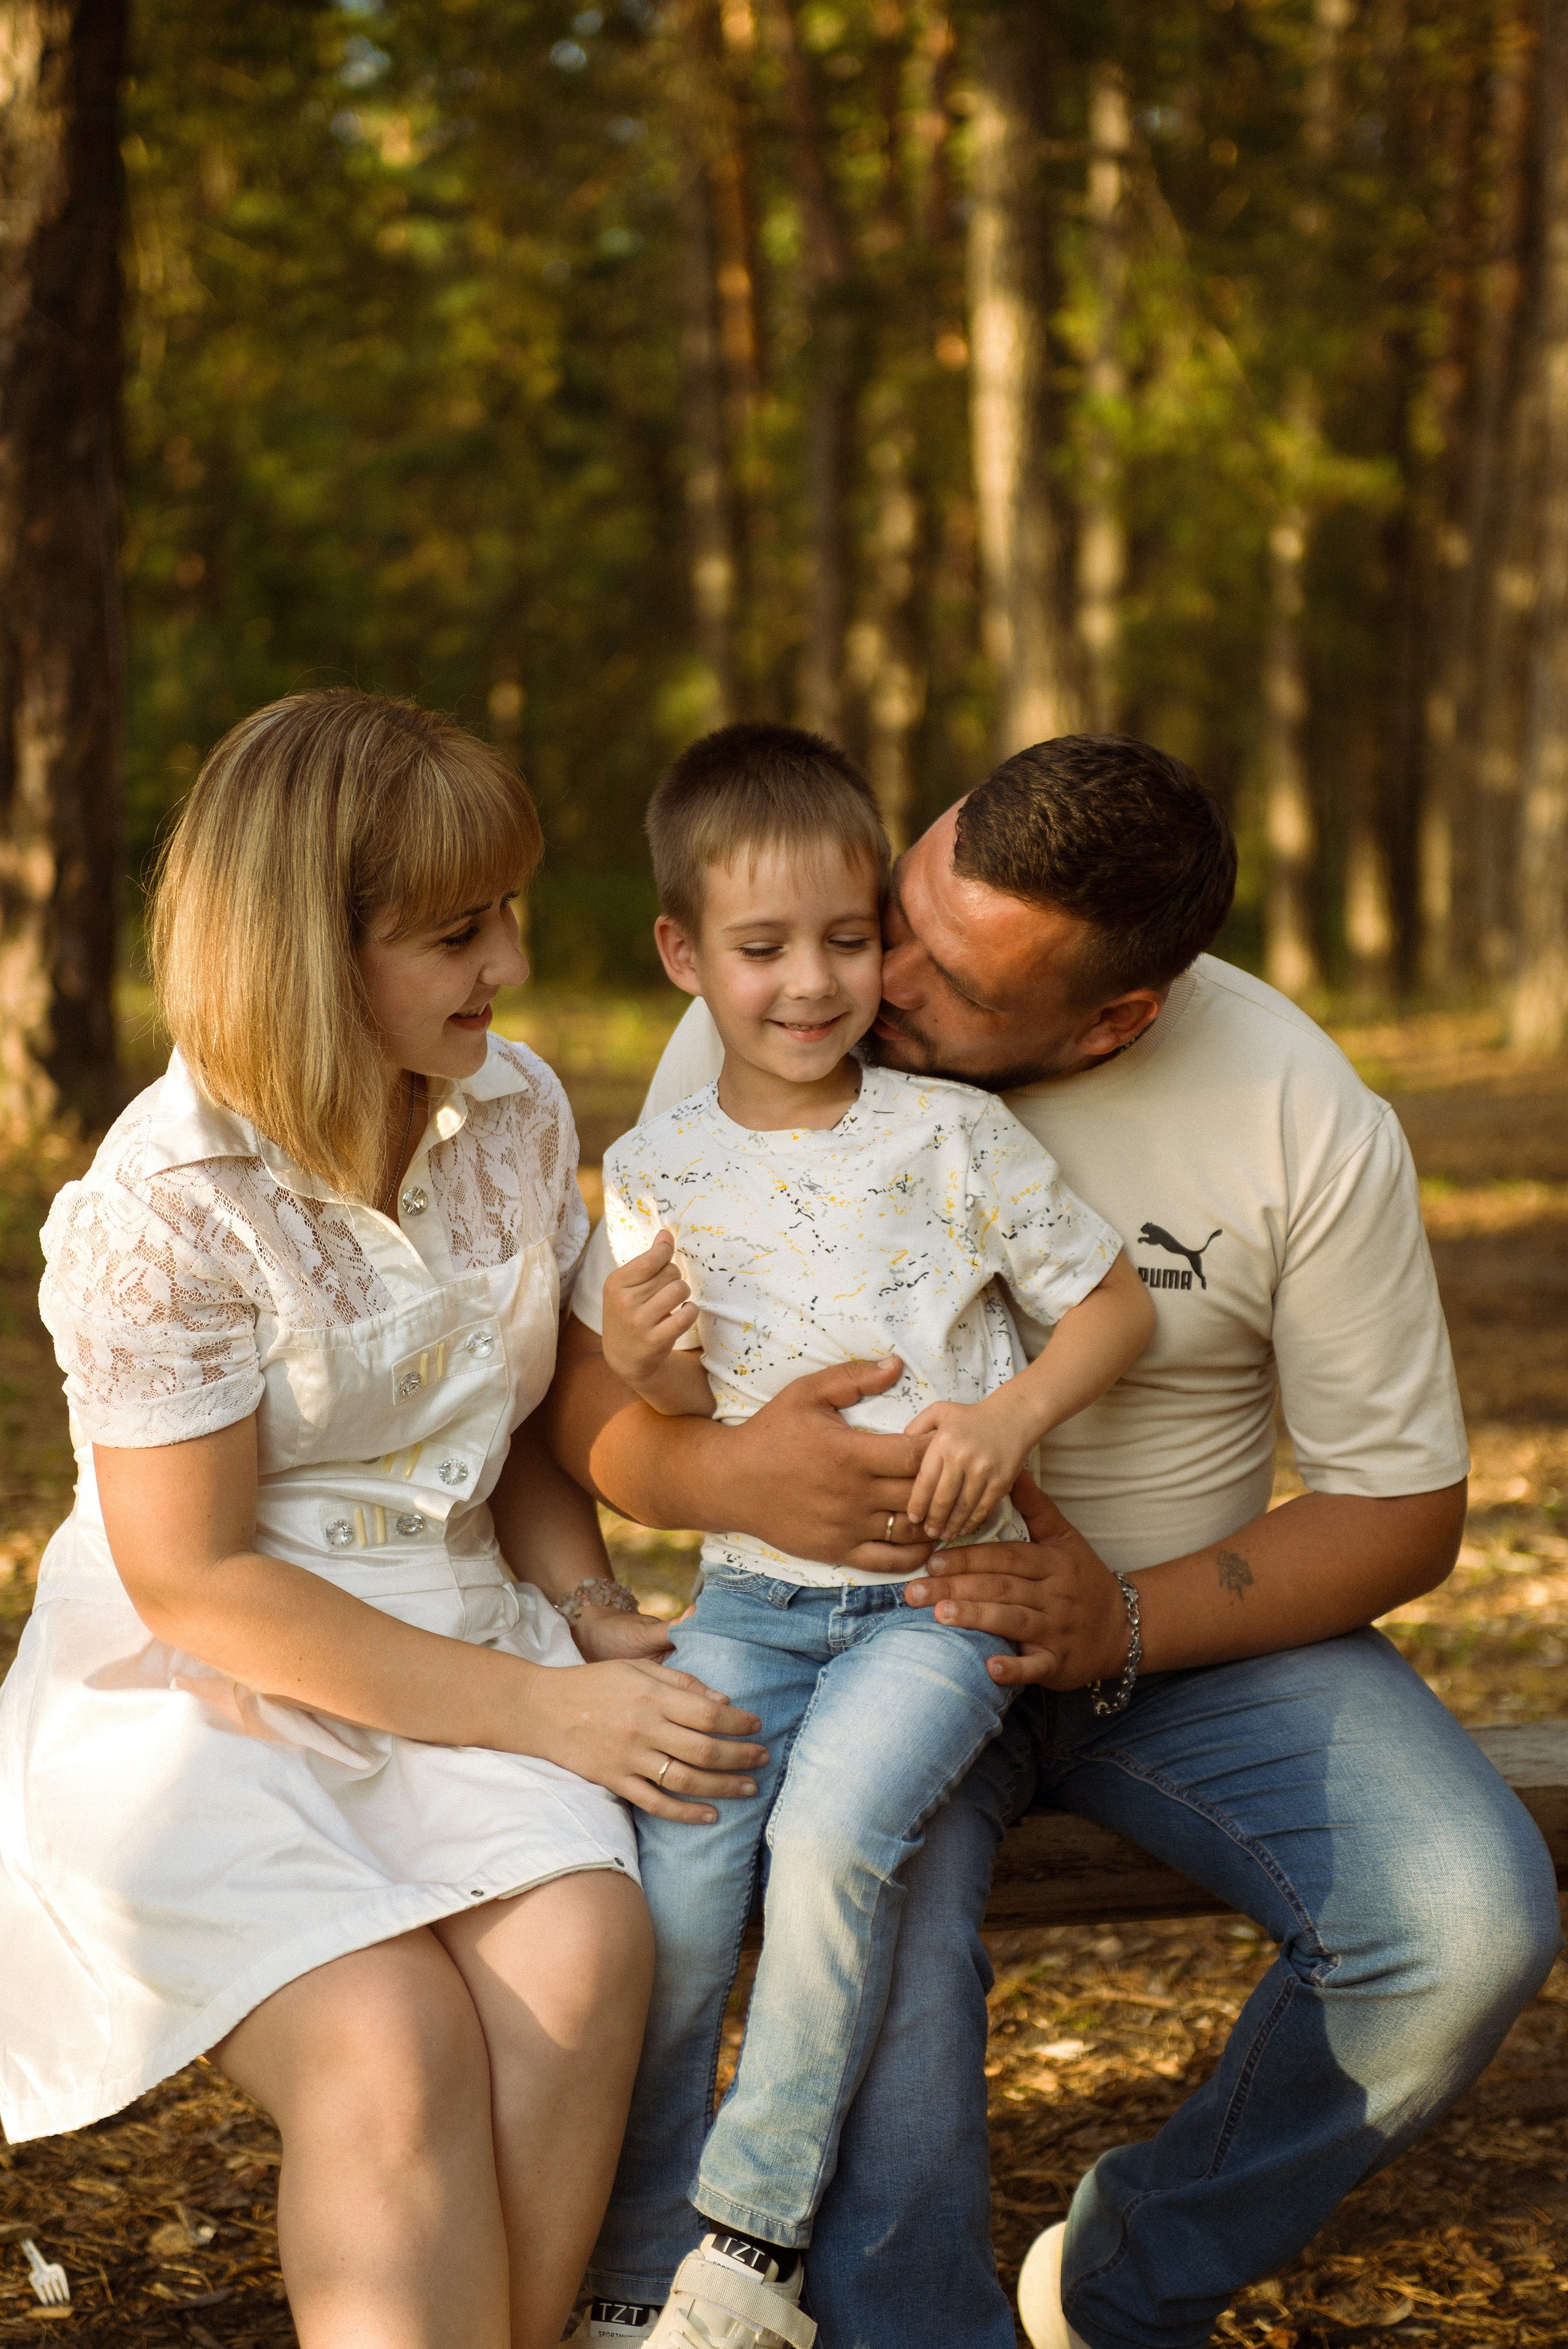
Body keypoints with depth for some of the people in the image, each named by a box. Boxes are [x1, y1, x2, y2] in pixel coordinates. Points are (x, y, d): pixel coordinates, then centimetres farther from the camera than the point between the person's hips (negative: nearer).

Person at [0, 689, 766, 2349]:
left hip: (455, 1649, 5)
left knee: (585, 1950, -25)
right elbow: (195, 1582, -15)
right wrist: (541, 1710, -17)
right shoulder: (163, 1209, -15)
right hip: (205, 1705, -4)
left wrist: (594, 1617, -3)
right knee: (391, 2045, -28)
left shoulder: (516, 1111, 4)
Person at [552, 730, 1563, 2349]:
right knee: (883, 1914, -35)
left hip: (1193, 1623, 2)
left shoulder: (1305, 1120, -13)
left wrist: (1127, 1625, -23)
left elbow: (1403, 1505, -6)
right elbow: (586, 1380, -7)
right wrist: (730, 1473, -31)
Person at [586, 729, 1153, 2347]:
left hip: (936, 1592, -2)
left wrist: (1012, 1414, -14)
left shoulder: (953, 1137, -1)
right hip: (750, 1593, 2)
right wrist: (638, 1364, -13)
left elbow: (1116, 1304, 4)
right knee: (672, 1893, -19)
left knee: (831, 1832, -29)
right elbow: (684, 1415, 10)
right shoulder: (658, 1172, 4)